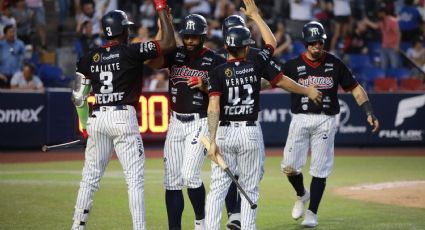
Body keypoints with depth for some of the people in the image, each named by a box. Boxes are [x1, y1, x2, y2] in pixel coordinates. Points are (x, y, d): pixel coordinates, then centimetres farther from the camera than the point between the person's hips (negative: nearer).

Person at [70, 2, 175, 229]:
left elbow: (78, 96, 9)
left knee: (90, 177, 12)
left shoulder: (89, 58, 8)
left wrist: (85, 125, 21)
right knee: (134, 179, -2)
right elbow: (168, 43, -8)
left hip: (97, 119, 5)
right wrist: (162, 8, 0)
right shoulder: (131, 51, -6)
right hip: (123, 117, -5)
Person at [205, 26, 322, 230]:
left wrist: (212, 141, -17)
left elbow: (213, 108, -14)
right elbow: (283, 82, 9)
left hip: (224, 131, 0)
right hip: (250, 132, 0)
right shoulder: (257, 64, -2)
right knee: (249, 188, 8)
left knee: (218, 187, 3)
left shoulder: (218, 72, -4)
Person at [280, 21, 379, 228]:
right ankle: (302, 195, 27)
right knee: (289, 166, -4)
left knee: (320, 170, -1)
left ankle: (312, 213, 9)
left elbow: (355, 88, 6)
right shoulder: (293, 65, 1)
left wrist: (369, 113, -3)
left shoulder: (334, 64, 3)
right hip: (300, 120, 0)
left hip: (325, 121, 0)